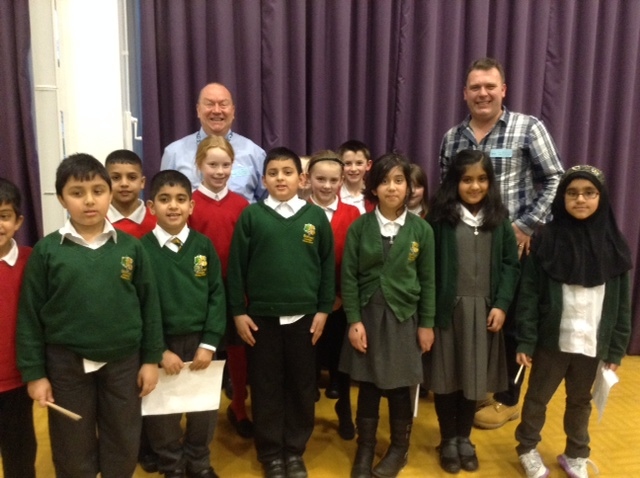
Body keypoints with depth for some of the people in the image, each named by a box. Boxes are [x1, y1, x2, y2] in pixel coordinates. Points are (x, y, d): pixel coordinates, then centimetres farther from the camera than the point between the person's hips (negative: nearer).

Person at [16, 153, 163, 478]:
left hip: (123, 361, 1)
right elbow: (30, 314, -3)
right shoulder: (46, 250, -6)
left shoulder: (130, 247, -4)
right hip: (67, 364, -1)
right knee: (73, 449, 16)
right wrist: (34, 372, -3)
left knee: (123, 445, 17)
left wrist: (151, 358, 1)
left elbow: (149, 305, 1)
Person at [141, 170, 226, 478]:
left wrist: (209, 343, -8)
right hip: (159, 343, -1)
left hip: (199, 341, 2)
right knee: (162, 411, 10)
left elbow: (217, 296, -1)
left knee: (204, 408, 13)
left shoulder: (203, 246, -1)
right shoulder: (142, 249, -6)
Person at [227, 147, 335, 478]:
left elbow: (328, 265, 4)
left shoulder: (316, 216, 2)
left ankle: (295, 451, 28)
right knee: (265, 387, 9)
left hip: (304, 316, 1)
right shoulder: (251, 216, -1)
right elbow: (236, 266, 0)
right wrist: (238, 311, -3)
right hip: (261, 316, -1)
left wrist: (324, 309, 1)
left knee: (301, 386, 11)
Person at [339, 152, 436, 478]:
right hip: (368, 314, 0)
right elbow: (349, 277, -3)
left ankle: (399, 448, 32)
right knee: (368, 386, 9)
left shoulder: (421, 229, -2)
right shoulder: (359, 227, -3)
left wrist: (427, 323, 1)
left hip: (404, 316, 0)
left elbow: (428, 280, 2)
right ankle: (364, 450, 28)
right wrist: (353, 320, -8)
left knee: (399, 387, 10)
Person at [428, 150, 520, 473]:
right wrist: (428, 309, -13)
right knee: (446, 375, 7)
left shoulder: (499, 218, 6)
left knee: (474, 375, 12)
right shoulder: (440, 216, -6)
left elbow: (510, 264, 4)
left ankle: (464, 437, 31)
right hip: (447, 308, -3)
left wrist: (501, 304, -5)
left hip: (483, 310, 3)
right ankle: (448, 439, 27)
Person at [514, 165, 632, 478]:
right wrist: (525, 340, -11)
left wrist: (616, 348, 1)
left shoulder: (614, 243, -1)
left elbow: (622, 302, 2)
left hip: (592, 344, 2)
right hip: (552, 339, -2)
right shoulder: (546, 239, -8)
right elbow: (529, 294, -8)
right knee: (537, 398, 12)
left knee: (580, 401, 18)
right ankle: (528, 449, 33)